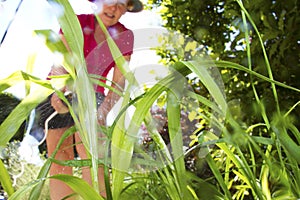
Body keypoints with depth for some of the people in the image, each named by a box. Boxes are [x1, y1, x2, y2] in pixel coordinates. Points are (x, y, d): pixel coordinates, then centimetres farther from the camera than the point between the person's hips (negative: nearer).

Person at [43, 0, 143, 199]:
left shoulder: (124, 36, -3)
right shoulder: (77, 22, -6)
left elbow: (119, 82, -10)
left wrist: (104, 110, -27)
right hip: (58, 93, 0)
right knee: (60, 158, -8)